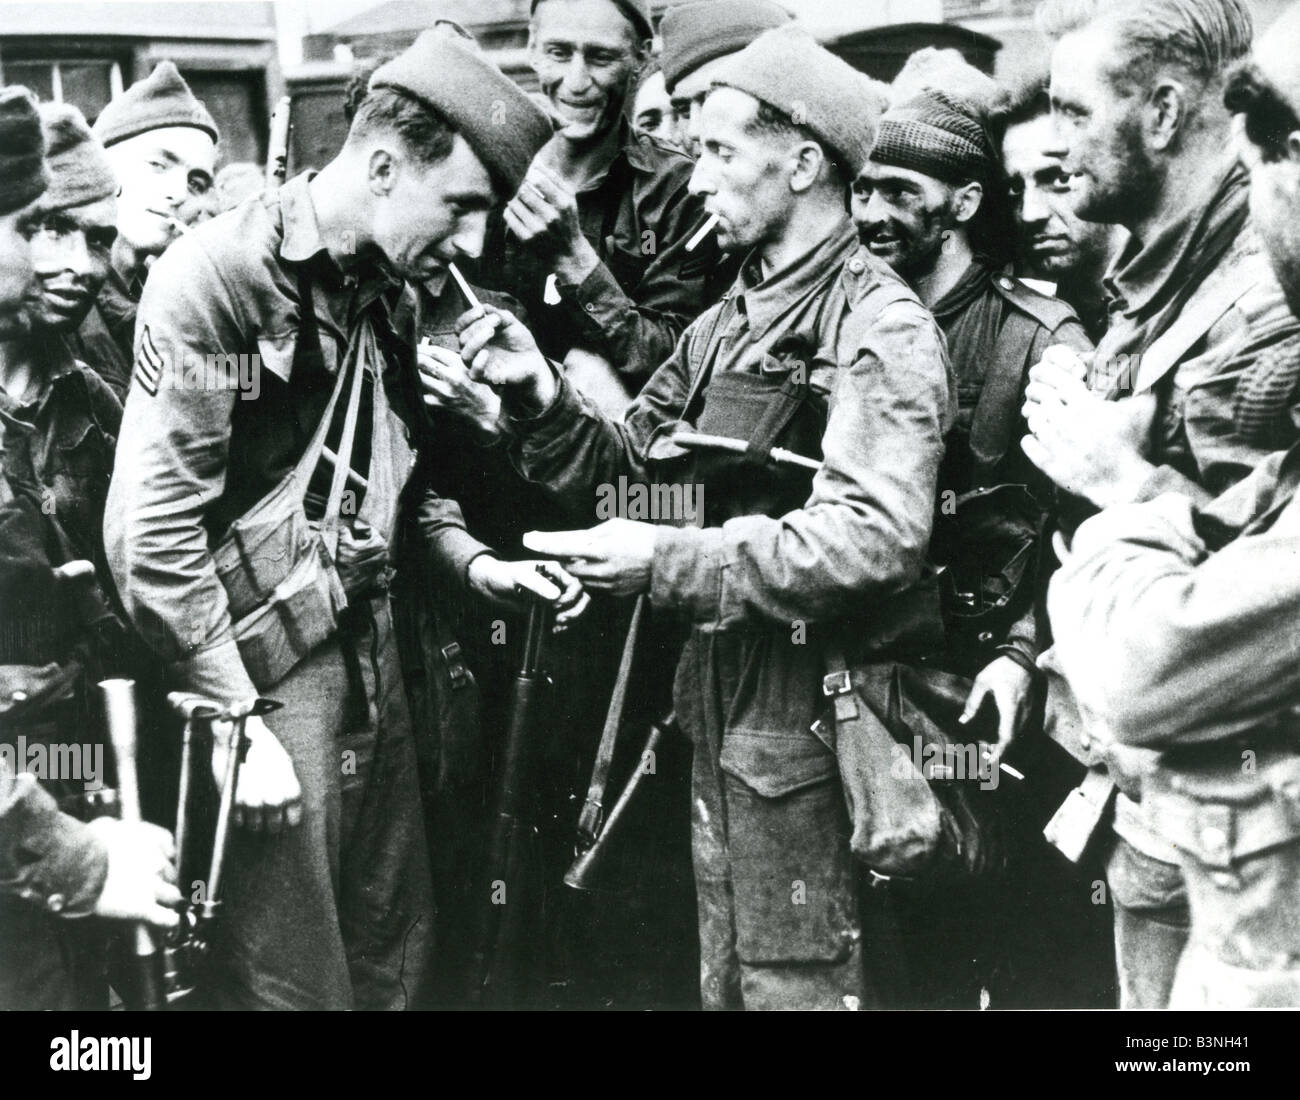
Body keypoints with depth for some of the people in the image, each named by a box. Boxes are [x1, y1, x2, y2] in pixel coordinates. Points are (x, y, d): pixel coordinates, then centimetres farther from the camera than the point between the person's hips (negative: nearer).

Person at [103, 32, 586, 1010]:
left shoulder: (390, 293, 9)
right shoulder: (219, 276, -16)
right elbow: (152, 528, -19)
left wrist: (470, 559, 3)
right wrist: (239, 724, -17)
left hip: (373, 661, 8)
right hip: (267, 672, -7)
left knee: (397, 959, 17)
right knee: (294, 982, 4)